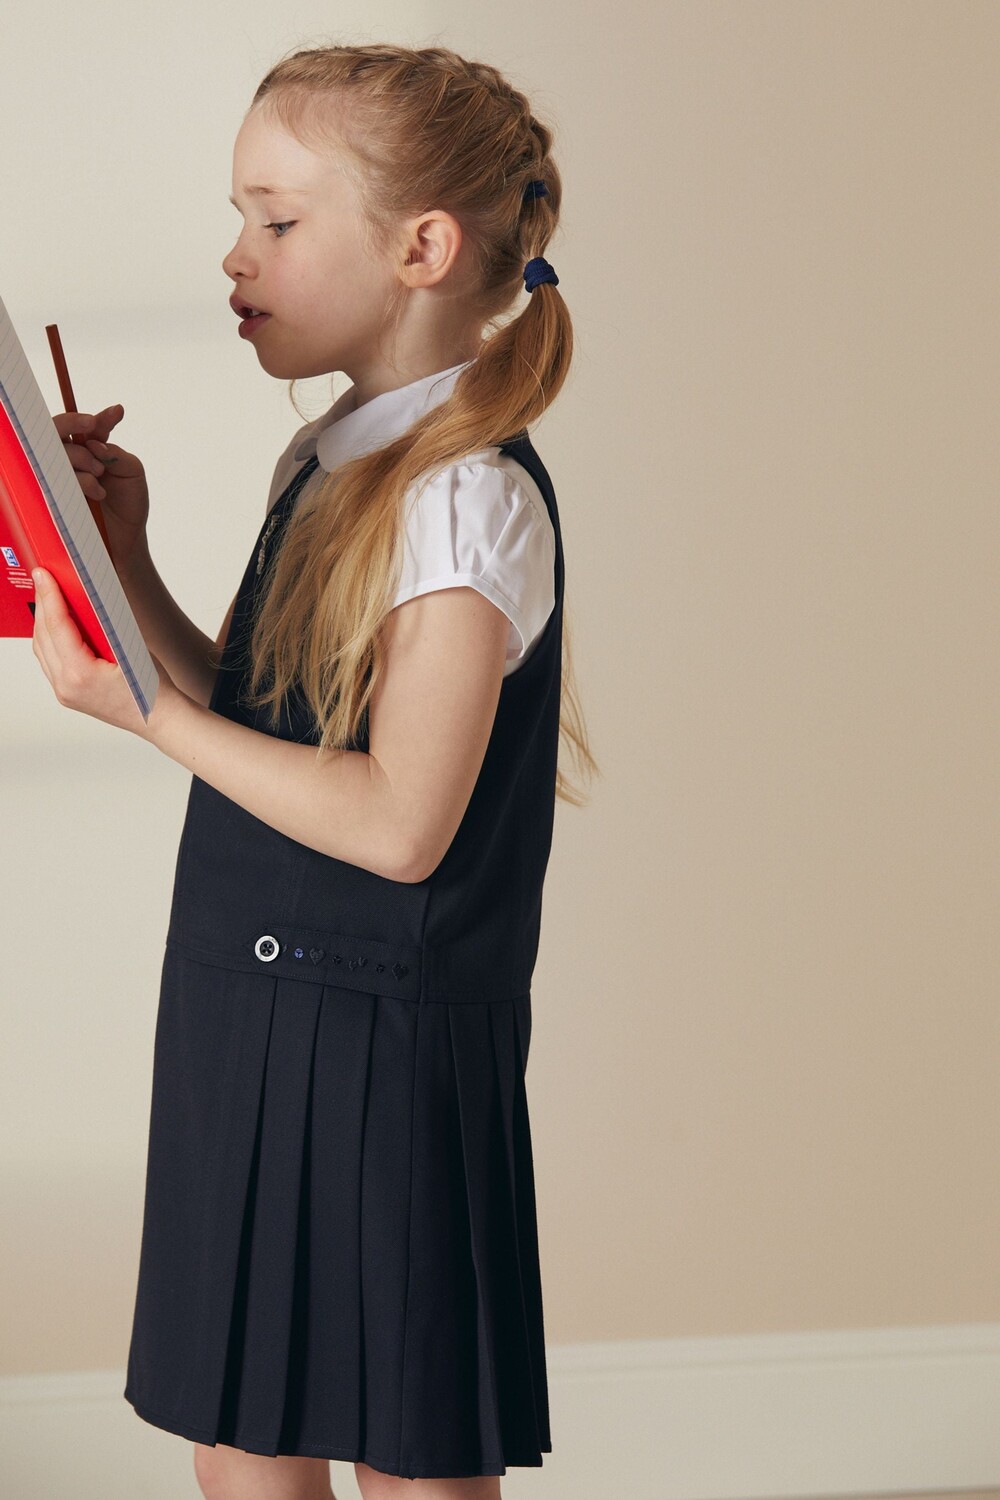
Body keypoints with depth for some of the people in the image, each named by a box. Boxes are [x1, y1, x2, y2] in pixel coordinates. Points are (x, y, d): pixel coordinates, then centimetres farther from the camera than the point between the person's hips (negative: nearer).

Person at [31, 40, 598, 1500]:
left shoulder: (472, 498, -17)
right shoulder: (323, 464, 10)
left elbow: (399, 821, -23)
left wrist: (146, 709, -20)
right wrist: (128, 559, 4)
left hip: (377, 1040, -8)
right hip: (252, 1011, 8)